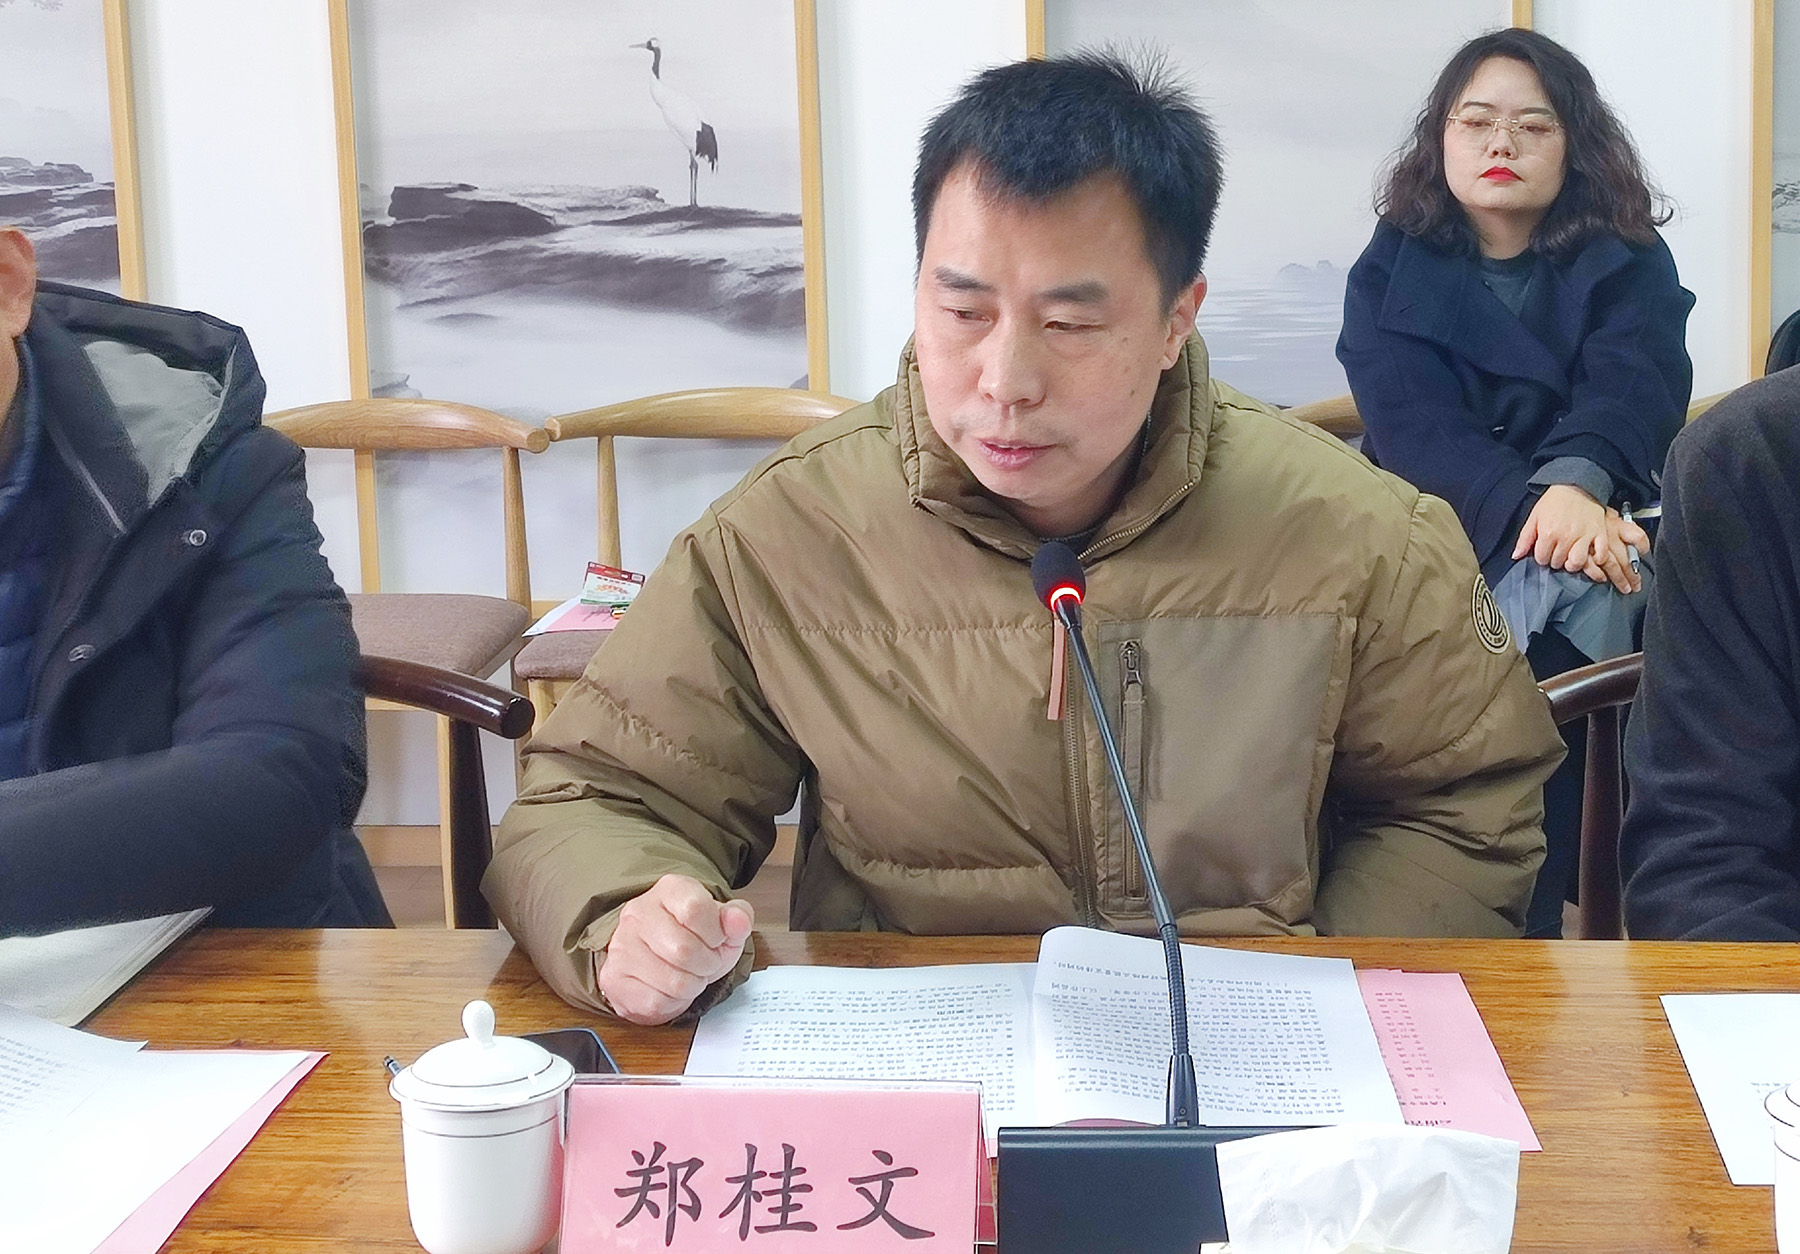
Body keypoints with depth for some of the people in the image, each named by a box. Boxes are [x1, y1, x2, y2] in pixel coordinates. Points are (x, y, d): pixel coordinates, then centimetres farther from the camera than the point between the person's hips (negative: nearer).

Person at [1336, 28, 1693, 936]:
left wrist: (1575, 486, -35)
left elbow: (1631, 392, -11)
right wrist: (1528, 502, -28)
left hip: (1584, 531, 0)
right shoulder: (1391, 271, 9)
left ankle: (1525, 926, -31)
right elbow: (1410, 421, -9)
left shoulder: (1628, 266, 9)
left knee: (1551, 599, -34)